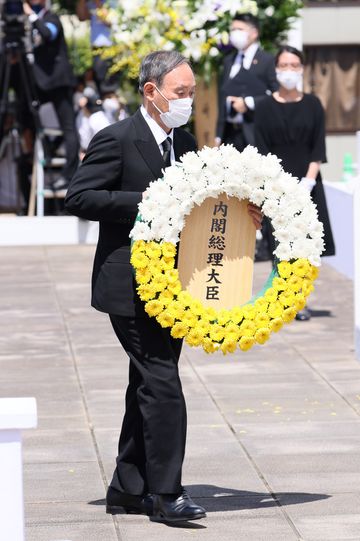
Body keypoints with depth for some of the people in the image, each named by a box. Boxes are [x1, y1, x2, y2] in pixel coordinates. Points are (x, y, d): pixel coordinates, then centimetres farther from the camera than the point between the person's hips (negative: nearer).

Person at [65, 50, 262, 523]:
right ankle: (165, 493, -9)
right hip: (129, 285, -8)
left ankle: (127, 488, 21)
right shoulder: (116, 140, -11)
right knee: (162, 384, -13)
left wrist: (240, 212, 2)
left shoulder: (185, 143, 13)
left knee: (149, 387, 12)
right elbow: (79, 198, -16)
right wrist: (143, 201, -22)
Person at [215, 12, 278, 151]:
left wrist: (248, 103, -16)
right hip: (230, 133, 6)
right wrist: (219, 134, 12)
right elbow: (223, 97, 16)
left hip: (255, 133, -5)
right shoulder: (229, 60, 16)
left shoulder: (267, 60, -3)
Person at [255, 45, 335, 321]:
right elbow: (262, 150, -1)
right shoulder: (266, 107, 2)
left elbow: (318, 148, 2)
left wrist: (308, 181, -11)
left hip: (307, 181, 1)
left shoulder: (312, 104, 5)